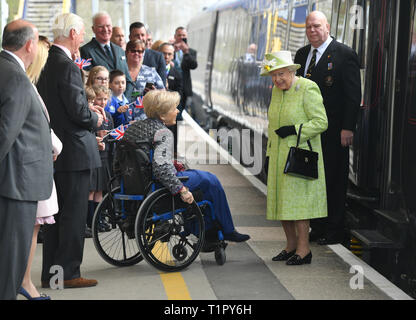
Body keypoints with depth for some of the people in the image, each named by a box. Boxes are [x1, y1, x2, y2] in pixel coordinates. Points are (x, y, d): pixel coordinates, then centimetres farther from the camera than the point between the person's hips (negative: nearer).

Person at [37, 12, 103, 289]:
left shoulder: (48, 63, 9)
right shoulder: (68, 67, -19)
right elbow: (79, 113, -21)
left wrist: (88, 110, 13)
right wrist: (95, 119, -2)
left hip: (55, 150, 9)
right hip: (74, 151, -9)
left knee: (59, 214, 16)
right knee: (74, 215, 0)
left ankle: (50, 272, 22)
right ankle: (67, 273, 6)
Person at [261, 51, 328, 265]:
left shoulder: (307, 89, -11)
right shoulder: (276, 91, 12)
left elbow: (321, 122, -15)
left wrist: (294, 130, -21)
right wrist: (270, 154, 19)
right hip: (279, 157, 8)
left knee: (297, 200, -8)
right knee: (282, 201, 9)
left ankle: (303, 249, -2)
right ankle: (291, 246, 20)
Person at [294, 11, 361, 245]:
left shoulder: (345, 55, -8)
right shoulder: (302, 54, 13)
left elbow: (354, 94, -11)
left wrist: (348, 128, -16)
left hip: (334, 131, -6)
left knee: (334, 180, 1)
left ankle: (334, 231, 9)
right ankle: (317, 227, 22)